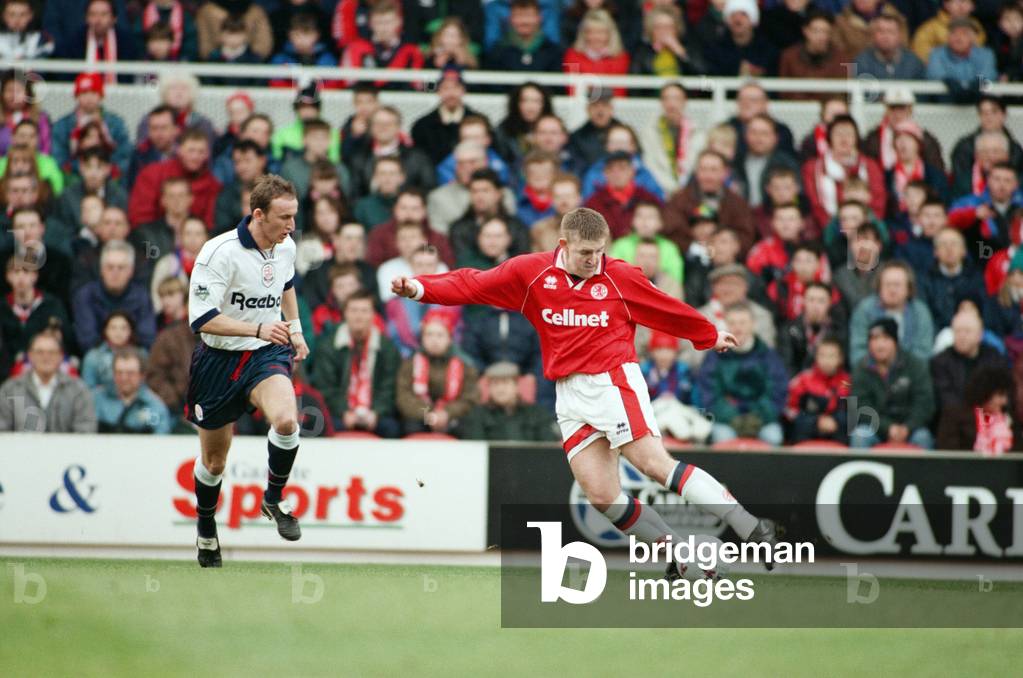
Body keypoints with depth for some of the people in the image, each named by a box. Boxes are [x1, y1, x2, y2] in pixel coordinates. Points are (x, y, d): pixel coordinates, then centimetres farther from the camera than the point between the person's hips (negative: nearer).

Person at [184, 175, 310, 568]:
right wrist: (258, 329, -35)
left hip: (267, 356, 3)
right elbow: (201, 318, -27)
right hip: (219, 359, -3)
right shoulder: (220, 252, -22)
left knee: (286, 421, -29)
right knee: (214, 460, 11)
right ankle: (206, 528, 39)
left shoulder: (286, 248, -2)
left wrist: (295, 329, 19)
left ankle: (273, 499, -4)